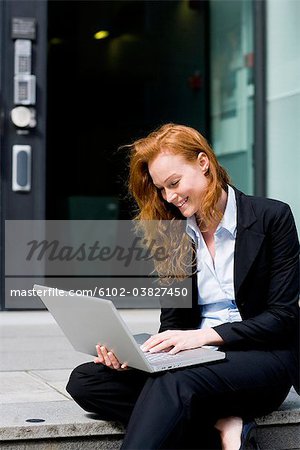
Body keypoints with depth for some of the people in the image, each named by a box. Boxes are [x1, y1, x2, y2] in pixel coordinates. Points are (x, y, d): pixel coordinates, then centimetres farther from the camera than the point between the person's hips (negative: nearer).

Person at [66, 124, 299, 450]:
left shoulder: (272, 217, -3)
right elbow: (172, 323, 9)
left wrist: (205, 335, -20)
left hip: (263, 359, -5)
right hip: (197, 361, 6)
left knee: (173, 381, -37)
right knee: (84, 380, -17)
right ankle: (222, 424, -24)